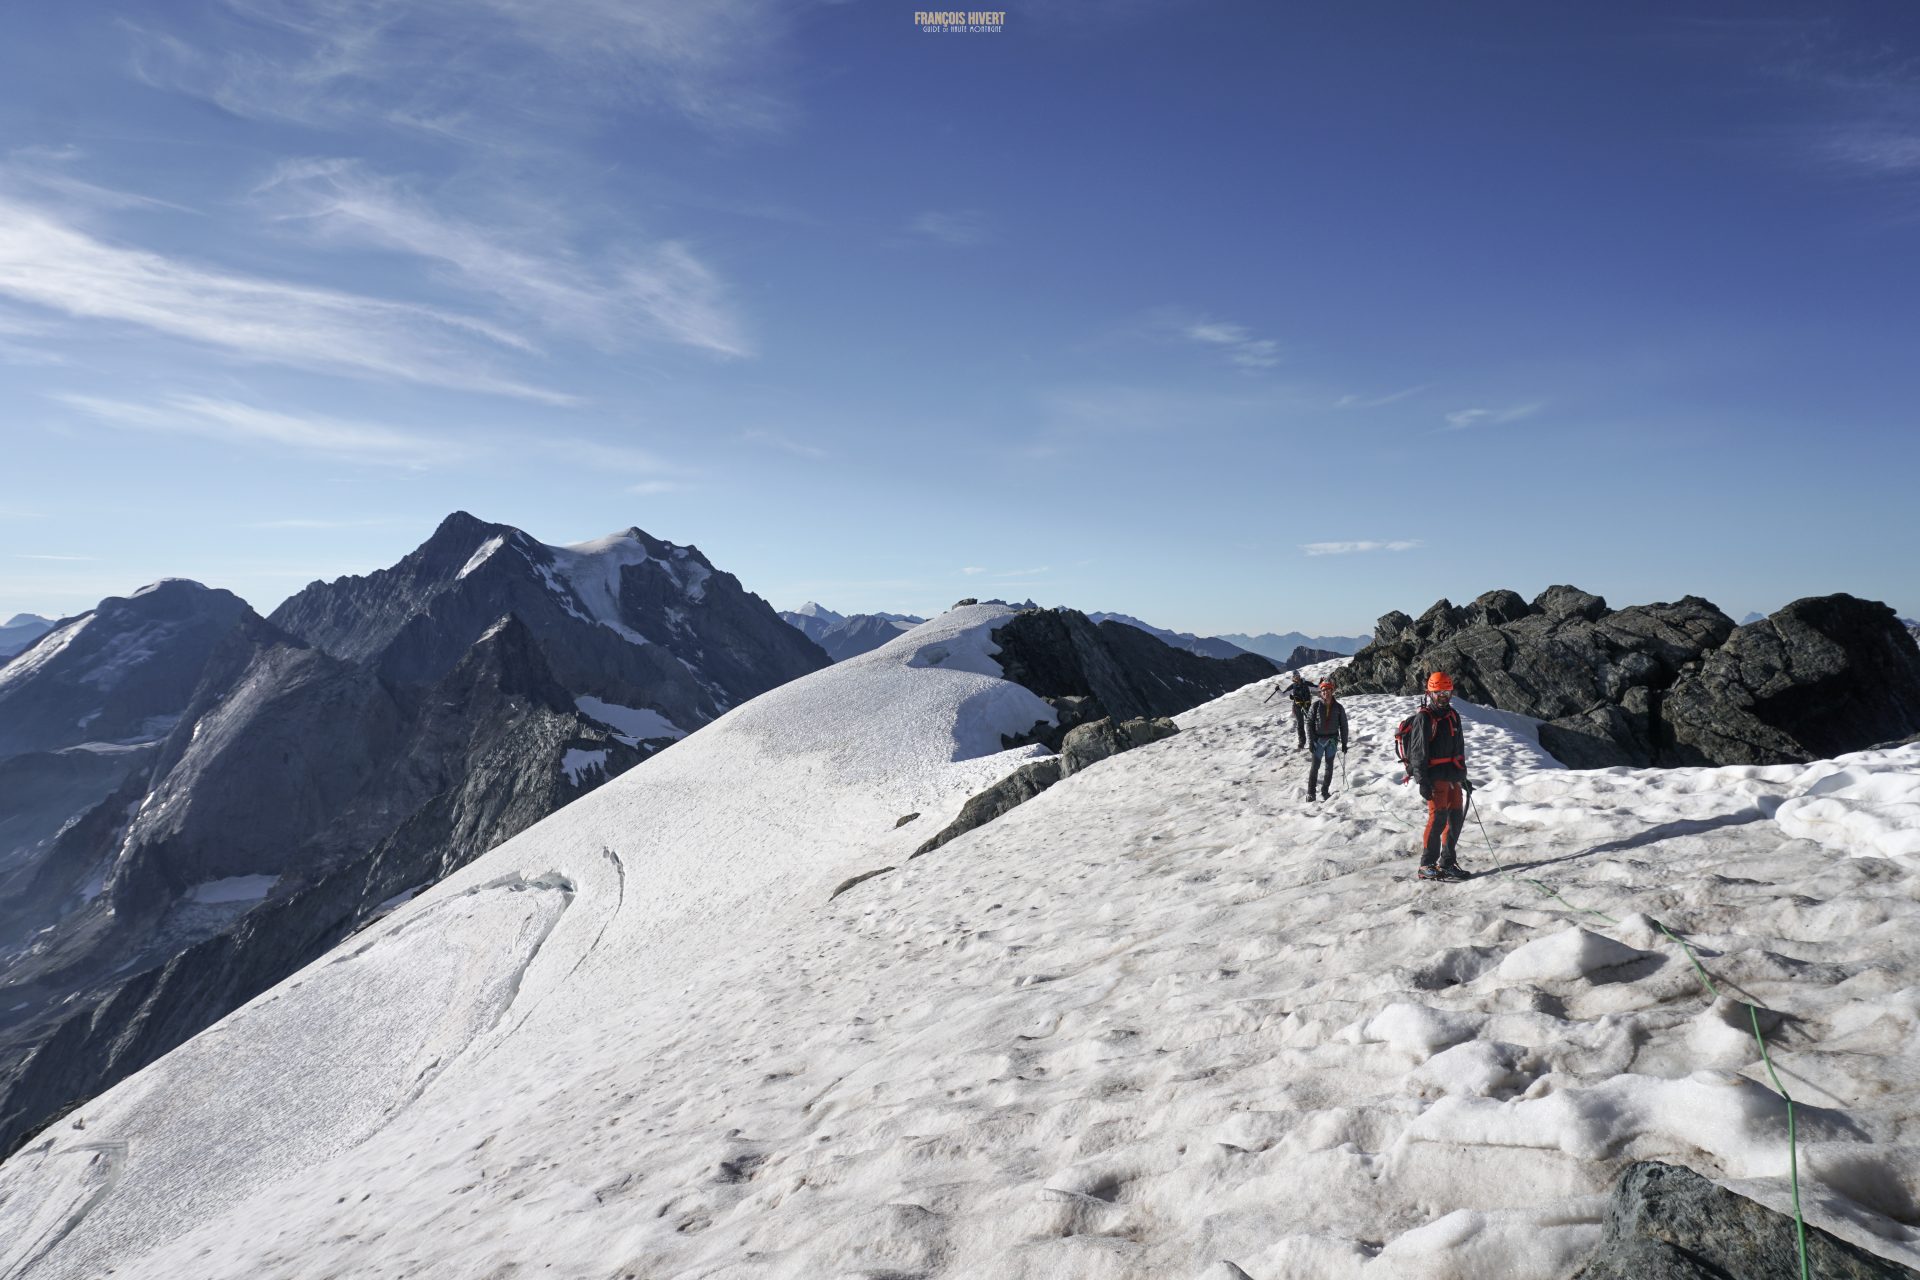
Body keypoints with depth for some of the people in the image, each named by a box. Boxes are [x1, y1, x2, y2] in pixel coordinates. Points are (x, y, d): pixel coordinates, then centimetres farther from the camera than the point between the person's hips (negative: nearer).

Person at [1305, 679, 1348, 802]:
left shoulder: (1338, 707, 0)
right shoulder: (1316, 706, -5)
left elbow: (1343, 726, 5)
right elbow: (1309, 722, -4)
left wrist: (1344, 743, 3)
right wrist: (1311, 741, -8)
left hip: (1332, 740, 2)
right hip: (1318, 740, -2)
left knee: (1329, 766, 7)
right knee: (1315, 766, -3)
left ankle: (1325, 790, 18)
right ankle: (1310, 792, 3)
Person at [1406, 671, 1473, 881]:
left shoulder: (1453, 715, 16)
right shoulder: (1424, 718, -8)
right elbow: (1419, 752, -13)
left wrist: (1463, 776, 23)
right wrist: (1422, 781, -18)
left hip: (1453, 776, 8)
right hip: (1435, 776, -8)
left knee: (1456, 817, 8)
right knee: (1438, 817, -12)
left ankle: (1447, 862, 19)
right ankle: (1426, 866, -7)